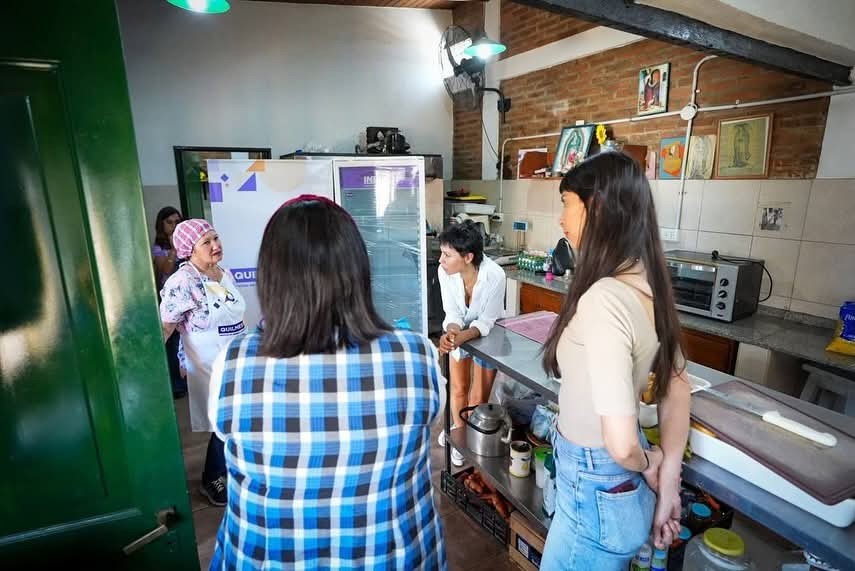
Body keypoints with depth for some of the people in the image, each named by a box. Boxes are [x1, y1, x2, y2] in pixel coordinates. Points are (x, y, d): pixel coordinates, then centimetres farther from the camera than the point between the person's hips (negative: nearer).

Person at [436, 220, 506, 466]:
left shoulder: (494, 275, -35)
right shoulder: (445, 271, -27)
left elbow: (486, 321, -28)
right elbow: (452, 312, -21)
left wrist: (462, 337, -46)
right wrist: (451, 333, -43)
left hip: (486, 335, -2)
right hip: (458, 333, 3)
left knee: (478, 397, 5)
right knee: (458, 388, 17)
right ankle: (458, 430, 44)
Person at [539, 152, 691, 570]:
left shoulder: (604, 299, -31)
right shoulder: (646, 285, -2)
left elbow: (620, 442, -31)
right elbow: (677, 388, 6)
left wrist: (646, 465, -8)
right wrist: (667, 484, 7)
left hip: (596, 490, -8)